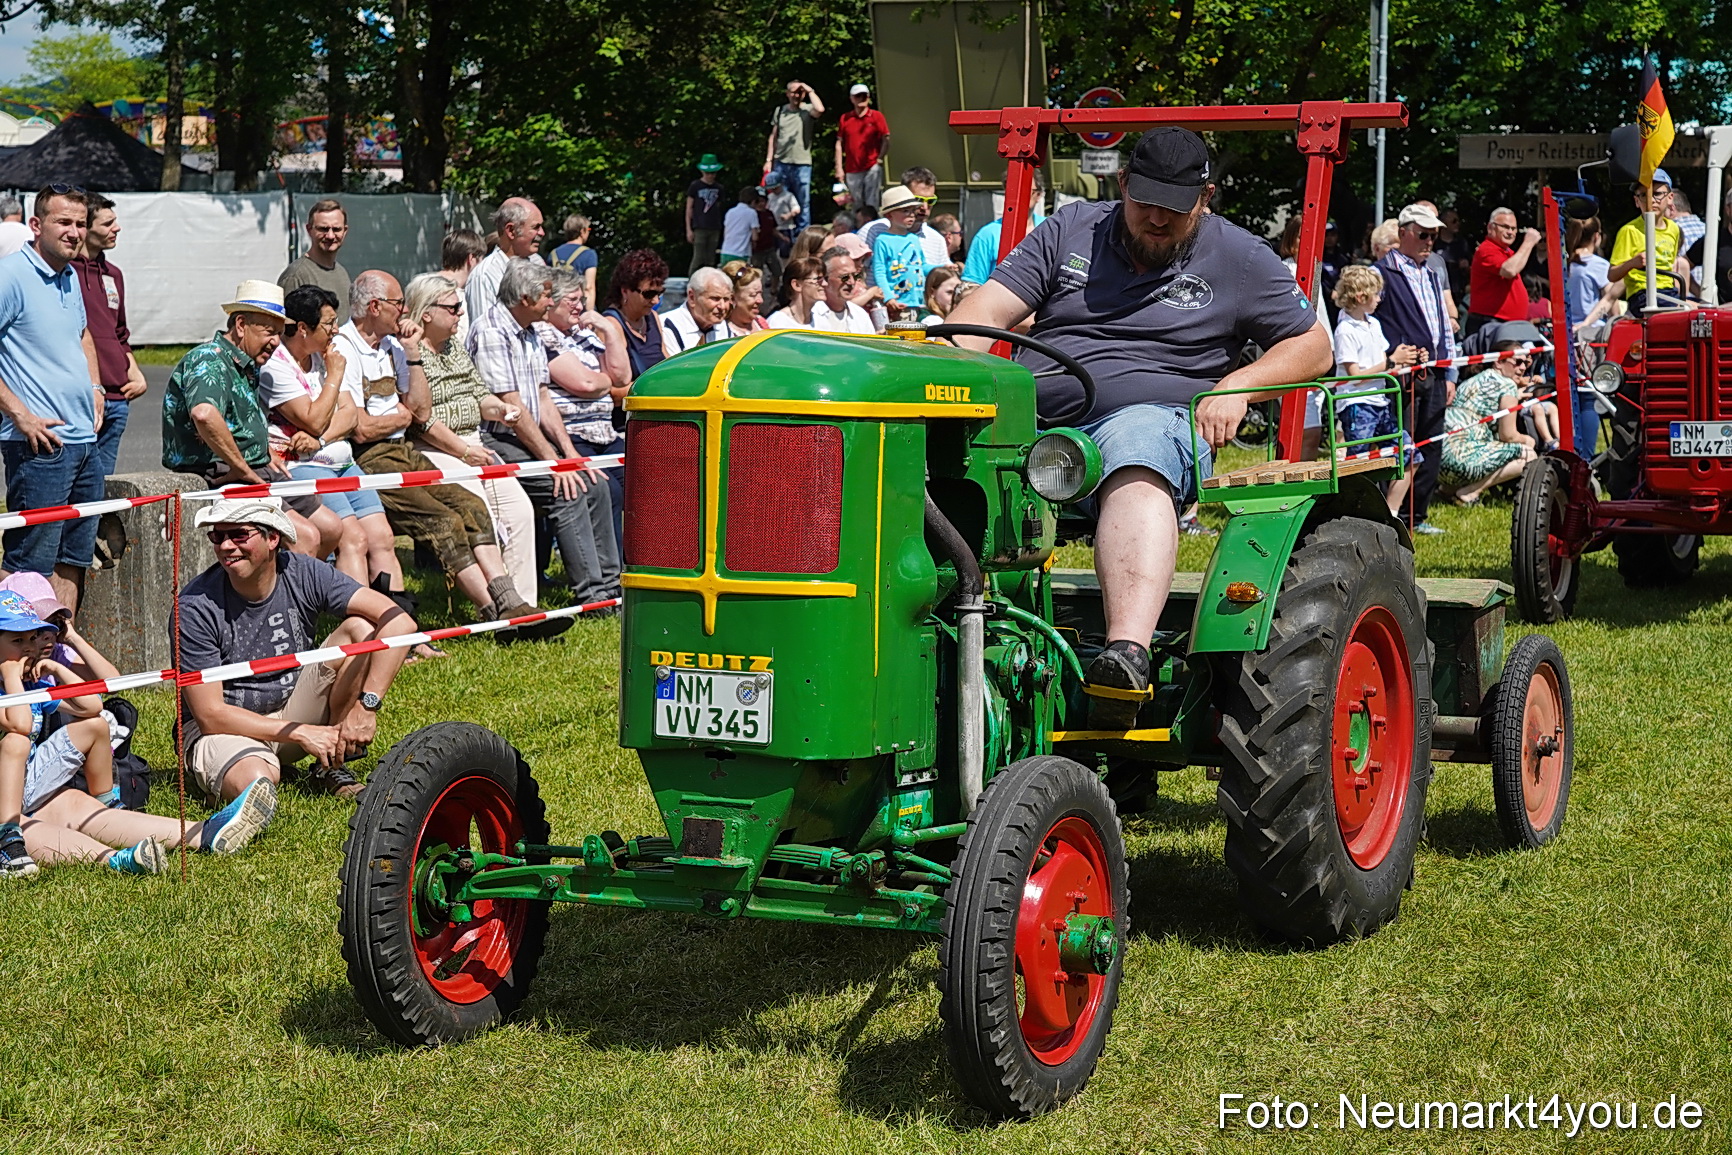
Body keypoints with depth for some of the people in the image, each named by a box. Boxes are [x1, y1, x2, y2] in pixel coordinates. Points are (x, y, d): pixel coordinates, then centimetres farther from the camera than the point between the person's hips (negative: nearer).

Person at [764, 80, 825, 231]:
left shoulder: (808, 110, -1)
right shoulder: (780, 111, 10)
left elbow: (820, 109, -25)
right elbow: (773, 137, 13)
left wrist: (810, 90, -11)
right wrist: (768, 160, 8)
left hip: (802, 164, -3)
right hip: (781, 163, 3)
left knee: (803, 203, 2)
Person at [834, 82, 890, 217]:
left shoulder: (876, 116, 3)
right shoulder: (845, 119, 8)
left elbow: (886, 140, 2)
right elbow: (839, 144, 9)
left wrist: (879, 159, -8)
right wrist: (839, 168, 3)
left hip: (872, 169, -2)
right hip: (852, 170, 2)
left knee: (871, 205, -9)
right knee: (856, 207, 7)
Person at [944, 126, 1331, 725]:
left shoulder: (1237, 258, 15)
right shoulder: (1070, 230, 18)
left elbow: (1314, 345, 15)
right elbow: (983, 312, 11)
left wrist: (1236, 386, -4)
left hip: (1152, 414, -3)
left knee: (1137, 463, -41)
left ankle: (1128, 652, -61)